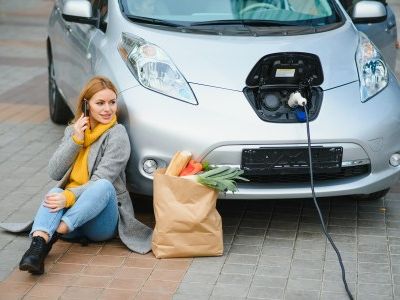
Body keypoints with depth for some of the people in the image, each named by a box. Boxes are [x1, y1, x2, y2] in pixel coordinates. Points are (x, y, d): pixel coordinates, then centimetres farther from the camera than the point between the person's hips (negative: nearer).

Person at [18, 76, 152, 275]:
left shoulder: (117, 135, -5)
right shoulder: (73, 131, 12)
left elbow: (101, 182, -16)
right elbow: (54, 173, 1)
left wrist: (70, 197, -31)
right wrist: (75, 140, -9)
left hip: (101, 220, -3)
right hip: (70, 207, 3)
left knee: (103, 186, -34)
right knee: (55, 192, -29)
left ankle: (56, 232, -43)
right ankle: (38, 243, -52)